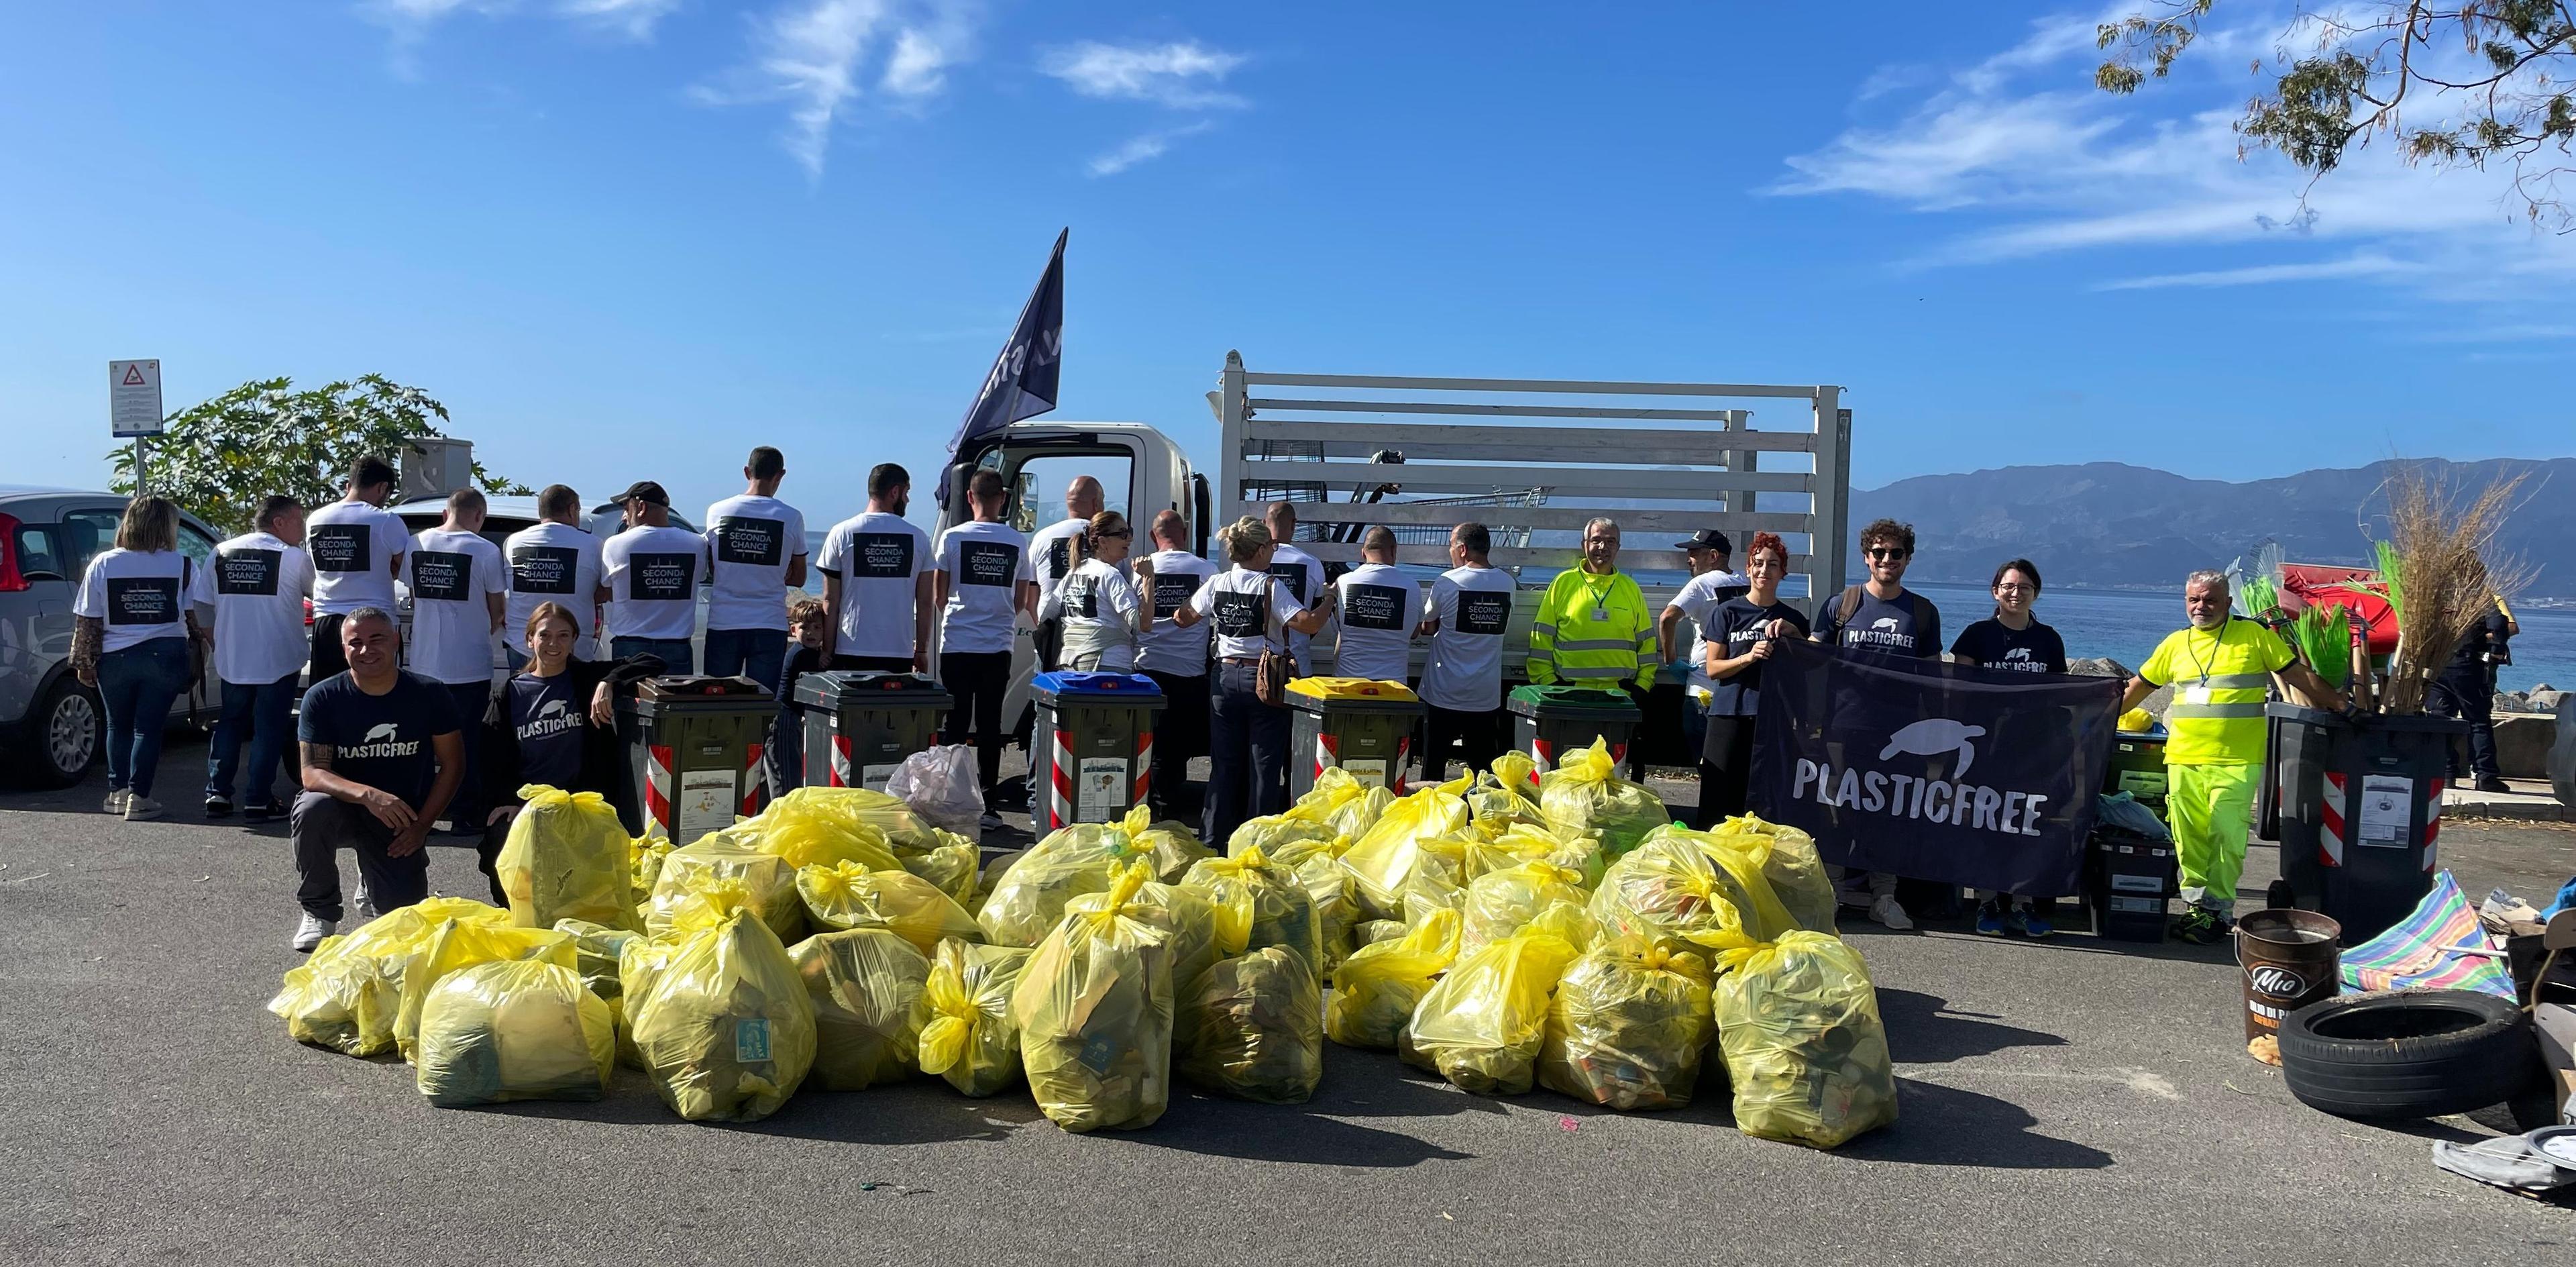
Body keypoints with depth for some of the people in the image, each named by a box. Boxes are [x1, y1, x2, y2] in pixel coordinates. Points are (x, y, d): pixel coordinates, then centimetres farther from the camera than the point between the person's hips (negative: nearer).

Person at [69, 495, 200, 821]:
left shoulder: (103, 565, -2)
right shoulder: (182, 566, -5)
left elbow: (87, 622, 0)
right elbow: (194, 618, -1)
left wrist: (84, 663, 7)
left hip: (115, 659, 1)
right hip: (164, 657, -1)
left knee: (118, 727, 18)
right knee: (148, 728, 3)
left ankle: (118, 792, 21)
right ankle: (138, 797, -1)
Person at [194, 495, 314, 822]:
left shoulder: (221, 553, 5)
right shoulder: (295, 557, -8)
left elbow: (202, 607, 7)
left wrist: (219, 645, 16)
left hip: (232, 661, 4)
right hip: (278, 661, -4)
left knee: (229, 724, 18)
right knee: (270, 730, 2)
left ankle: (217, 794, 16)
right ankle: (258, 801, 2)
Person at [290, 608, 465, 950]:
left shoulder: (430, 697, -9)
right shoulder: (322, 698, -12)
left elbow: (452, 766, -1)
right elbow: (312, 773, -18)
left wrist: (421, 826, -10)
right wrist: (368, 795, -37)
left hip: (401, 820, 0)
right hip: (343, 808, 0)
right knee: (311, 809, -36)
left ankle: (372, 885, 27)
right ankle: (319, 912, -10)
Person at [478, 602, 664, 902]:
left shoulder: (588, 678, 9)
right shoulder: (509, 695, 13)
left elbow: (651, 663, -3)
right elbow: (494, 762, 9)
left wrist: (609, 685, -19)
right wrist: (511, 802, -10)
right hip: (524, 803, 2)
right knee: (501, 841, -27)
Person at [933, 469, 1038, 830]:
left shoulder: (953, 538, -4)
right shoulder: (1017, 542, 3)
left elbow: (938, 596, 3)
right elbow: (1022, 601, 10)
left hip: (957, 644, -1)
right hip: (998, 645, 2)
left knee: (955, 724, 4)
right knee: (990, 725, 6)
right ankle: (986, 805, 7)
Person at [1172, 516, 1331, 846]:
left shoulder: (1216, 583, 2)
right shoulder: (1271, 586, -12)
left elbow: (1185, 617, 15)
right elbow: (1309, 623, -21)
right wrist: (1330, 599, -5)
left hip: (1225, 676, 4)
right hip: (1264, 679, -4)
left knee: (1224, 761, 11)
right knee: (1264, 763, 4)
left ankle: (1214, 838, 14)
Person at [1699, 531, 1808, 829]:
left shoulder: (1793, 619, 13)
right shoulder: (1726, 612, 5)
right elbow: (1712, 668, 1)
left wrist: (1792, 633, -4)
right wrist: (1749, 657, -16)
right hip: (1730, 716, -2)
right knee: (1721, 797, -4)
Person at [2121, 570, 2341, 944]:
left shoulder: (2253, 636, 3)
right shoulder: (2175, 643, 13)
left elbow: (2299, 675, 5)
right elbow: (2139, 687, 22)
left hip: (2236, 761, -4)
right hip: (2183, 759, 4)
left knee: (2225, 836, -7)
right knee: (2189, 838, 5)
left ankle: (2217, 910, -1)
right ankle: (2195, 903, 15)